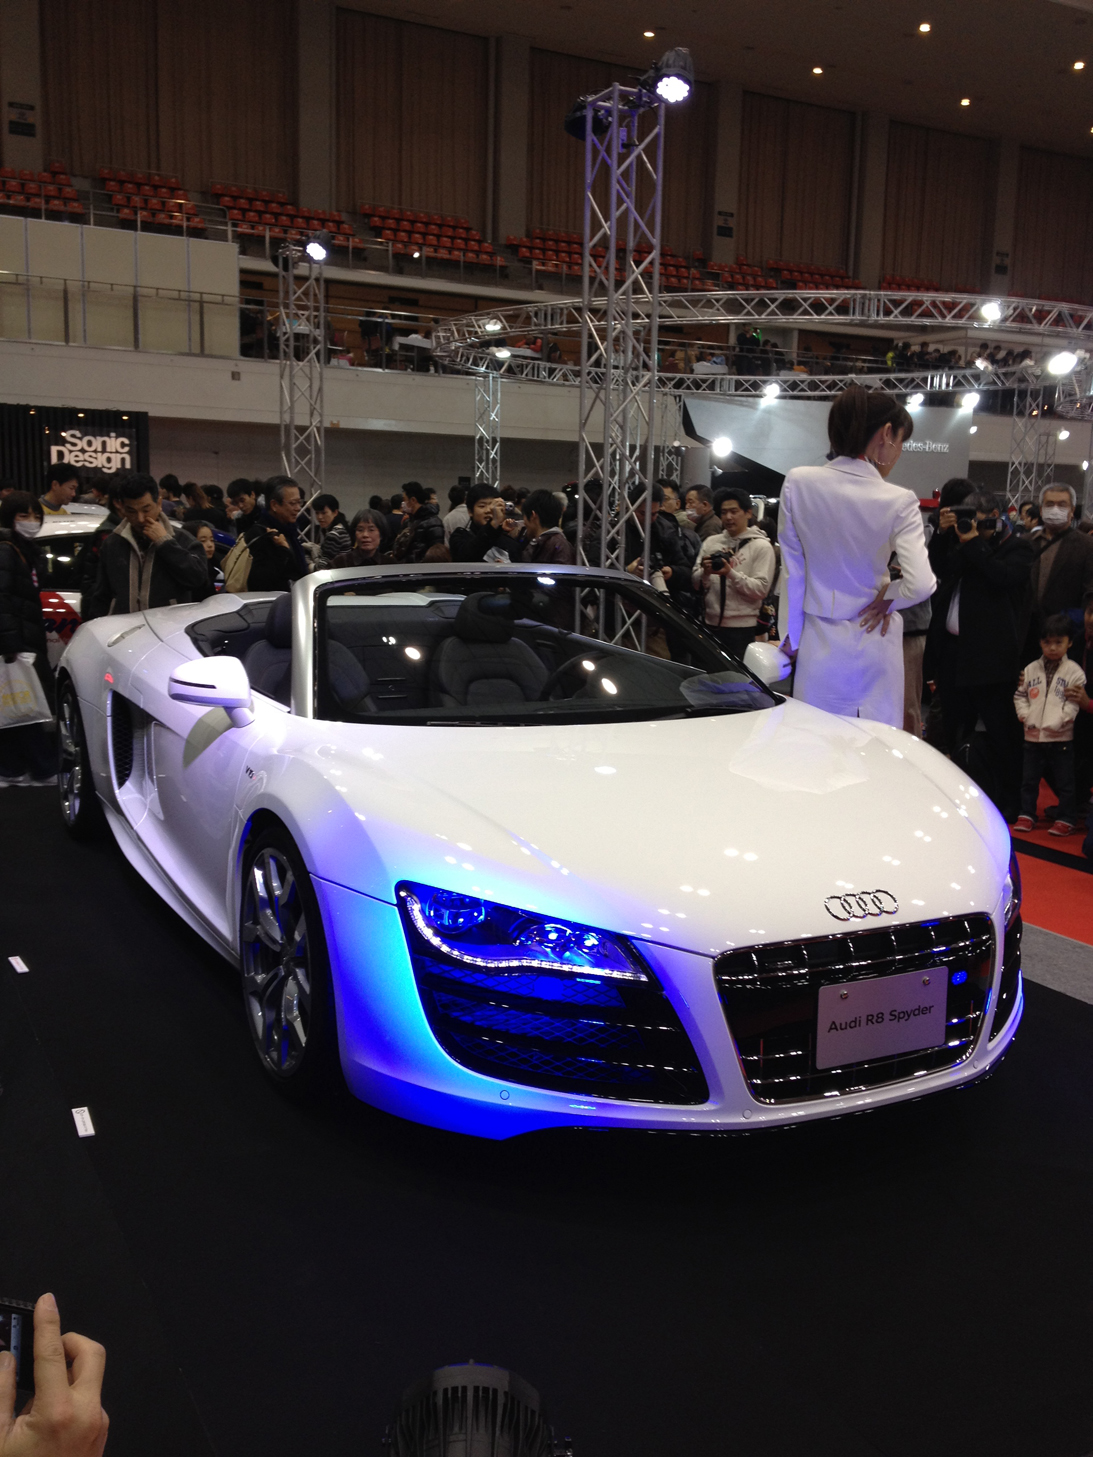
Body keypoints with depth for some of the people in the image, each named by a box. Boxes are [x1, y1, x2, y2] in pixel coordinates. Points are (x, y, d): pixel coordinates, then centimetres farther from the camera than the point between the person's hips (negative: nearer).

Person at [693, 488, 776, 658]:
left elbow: (761, 589, -11)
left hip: (741, 629, -4)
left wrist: (731, 573, -20)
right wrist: (705, 572, -14)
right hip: (709, 624, 4)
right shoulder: (711, 542, 11)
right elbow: (695, 582, 7)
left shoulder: (761, 546, 0)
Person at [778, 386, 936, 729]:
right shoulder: (898, 502, -12)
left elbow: (792, 571, 2)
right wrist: (887, 598, 0)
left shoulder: (798, 484, -4)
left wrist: (790, 637, 10)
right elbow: (921, 584, -21)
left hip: (819, 644, 2)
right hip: (874, 645, -2)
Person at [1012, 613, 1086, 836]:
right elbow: (1020, 695, 12)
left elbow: (1074, 704, -9)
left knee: (1065, 781, 4)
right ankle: (1026, 815, 23)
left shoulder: (1074, 672, -4)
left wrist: (1057, 722, -17)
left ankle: (1067, 819, 14)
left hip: (1061, 738, -4)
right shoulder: (1031, 670, 7)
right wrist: (1026, 715, -4)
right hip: (1032, 736, 4)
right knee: (1029, 779, 12)